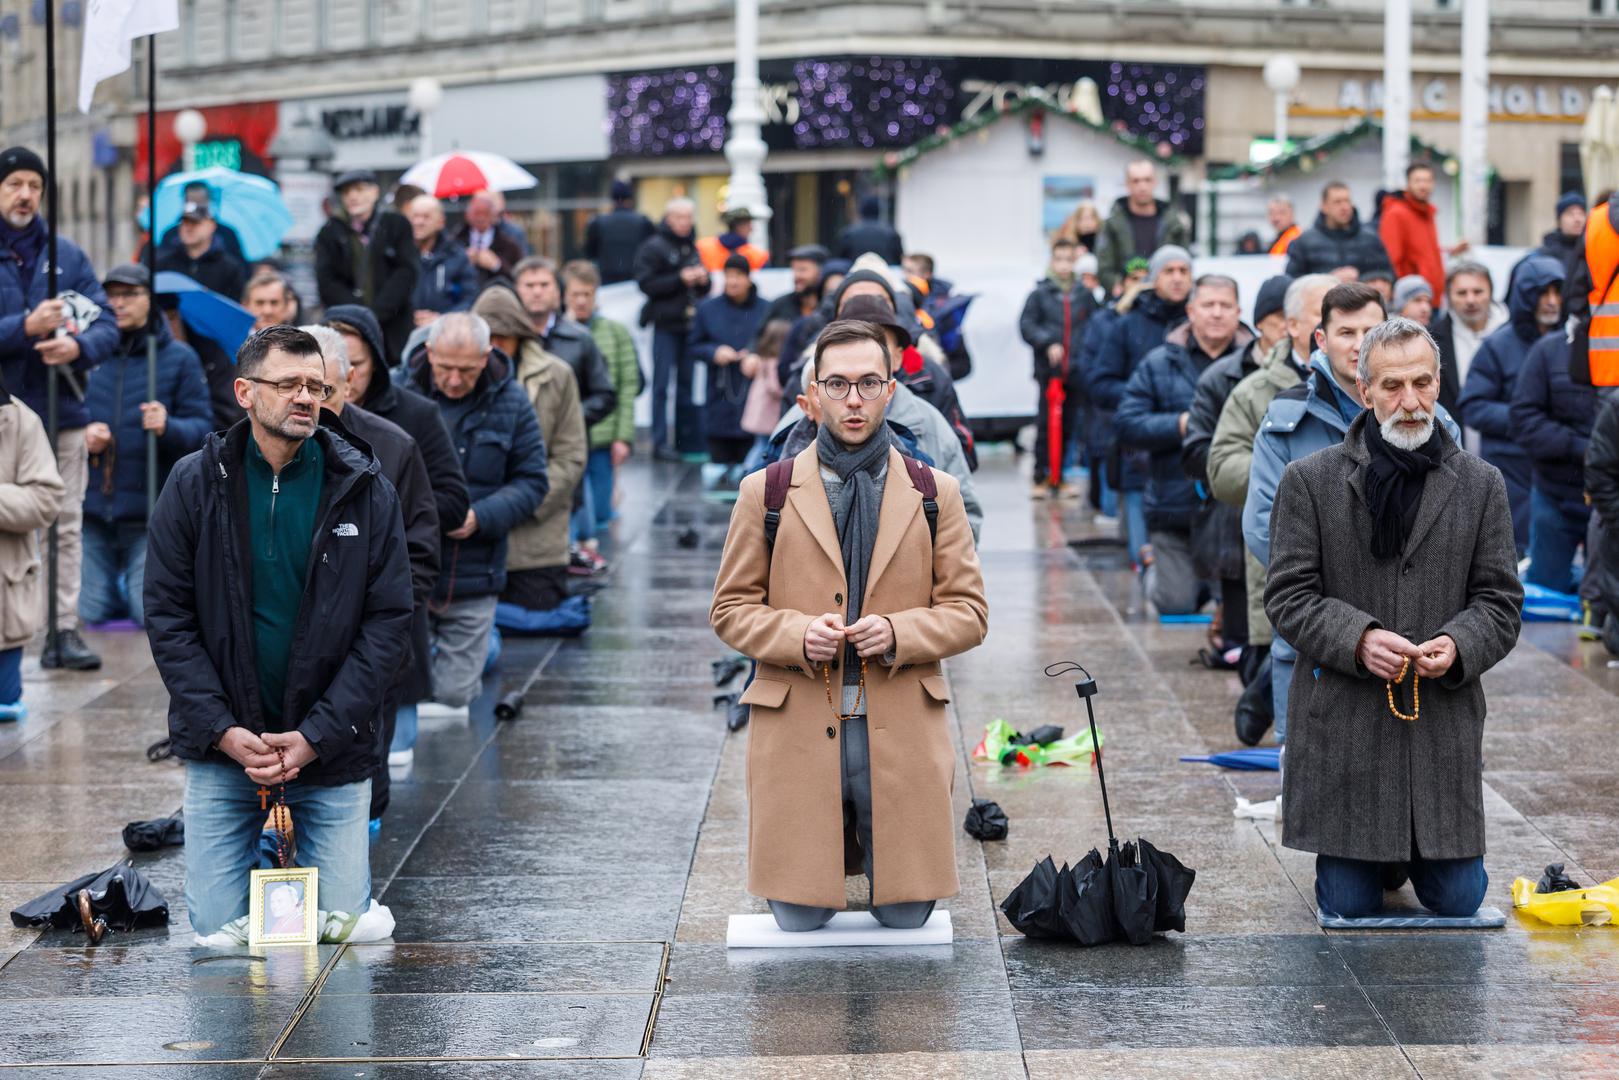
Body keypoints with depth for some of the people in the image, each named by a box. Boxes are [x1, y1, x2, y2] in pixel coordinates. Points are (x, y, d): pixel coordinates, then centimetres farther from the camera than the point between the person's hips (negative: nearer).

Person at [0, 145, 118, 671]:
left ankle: (63, 628, 9)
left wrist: (79, 346, -15)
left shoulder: (67, 255, 10)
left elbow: (108, 326, 5)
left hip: (61, 412, 3)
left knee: (66, 525, 4)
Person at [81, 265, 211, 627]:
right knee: (88, 613, 1)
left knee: (153, 615, -7)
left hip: (150, 515, -2)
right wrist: (83, 437, -11)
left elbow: (203, 429, -1)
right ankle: (119, 591, 31)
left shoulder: (179, 358, 3)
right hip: (93, 511, 2)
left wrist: (168, 427, -21)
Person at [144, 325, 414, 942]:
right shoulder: (195, 484, -2)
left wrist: (317, 736, -13)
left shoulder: (365, 490, -2)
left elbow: (388, 624, -5)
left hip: (331, 748, 0)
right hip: (220, 751, 0)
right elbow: (167, 616, -2)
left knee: (343, 926, 2)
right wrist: (224, 731, -13)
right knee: (218, 931, 1)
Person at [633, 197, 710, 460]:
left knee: (688, 384, 7)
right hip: (665, 325, -5)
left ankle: (688, 441, 12)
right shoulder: (654, 248, -2)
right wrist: (680, 279, -17)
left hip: (690, 325, 5)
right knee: (662, 384, -4)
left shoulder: (695, 248, 15)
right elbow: (646, 284, -12)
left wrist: (703, 279, -2)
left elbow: (705, 289, 21)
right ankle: (661, 442, -3)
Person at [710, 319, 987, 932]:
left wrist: (897, 633, -13)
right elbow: (730, 609, 6)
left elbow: (968, 612, 6)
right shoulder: (766, 492, 5)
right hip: (798, 731, -1)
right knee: (799, 918, 1)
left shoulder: (935, 493, 7)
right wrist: (798, 634, -14)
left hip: (902, 733, 1)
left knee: (907, 916, 3)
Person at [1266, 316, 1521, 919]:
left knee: (1458, 902, 4)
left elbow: (1499, 601, 5)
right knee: (1350, 907, 2)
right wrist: (1358, 639, -19)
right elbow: (1288, 597, -2)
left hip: (1445, 723, 2)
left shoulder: (1480, 485, 6)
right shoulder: (1310, 481, 0)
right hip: (1344, 728, -1)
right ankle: (1376, 856, 37)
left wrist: (1458, 645, -17)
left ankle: (1428, 853, 37)